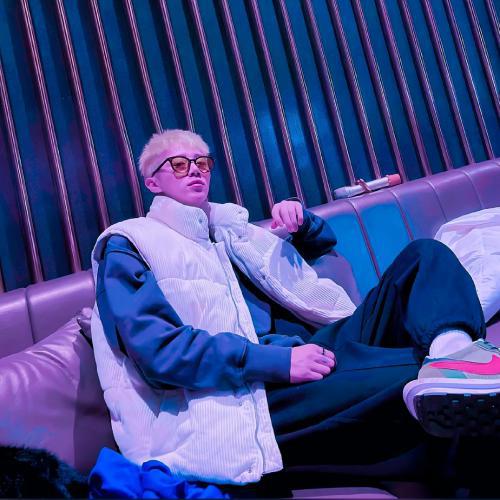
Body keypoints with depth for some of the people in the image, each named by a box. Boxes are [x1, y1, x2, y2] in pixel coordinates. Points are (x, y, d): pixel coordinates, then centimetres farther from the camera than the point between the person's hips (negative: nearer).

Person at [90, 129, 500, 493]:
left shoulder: (232, 226, 28)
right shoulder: (128, 246, 7)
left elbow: (324, 241, 43)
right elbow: (156, 347, -12)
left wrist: (301, 218, 16)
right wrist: (277, 361, -21)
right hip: (250, 391, -8)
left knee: (425, 254, -11)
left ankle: (451, 349, -35)